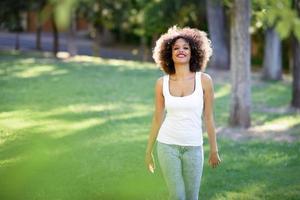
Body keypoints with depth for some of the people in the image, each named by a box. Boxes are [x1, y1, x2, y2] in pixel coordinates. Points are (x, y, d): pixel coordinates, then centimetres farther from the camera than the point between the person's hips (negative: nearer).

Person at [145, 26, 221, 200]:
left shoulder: (204, 80, -6)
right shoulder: (162, 83, -3)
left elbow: (209, 117, -1)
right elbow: (157, 118, 5)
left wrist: (214, 150, 3)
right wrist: (149, 151, 9)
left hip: (193, 148, 0)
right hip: (168, 145, 0)